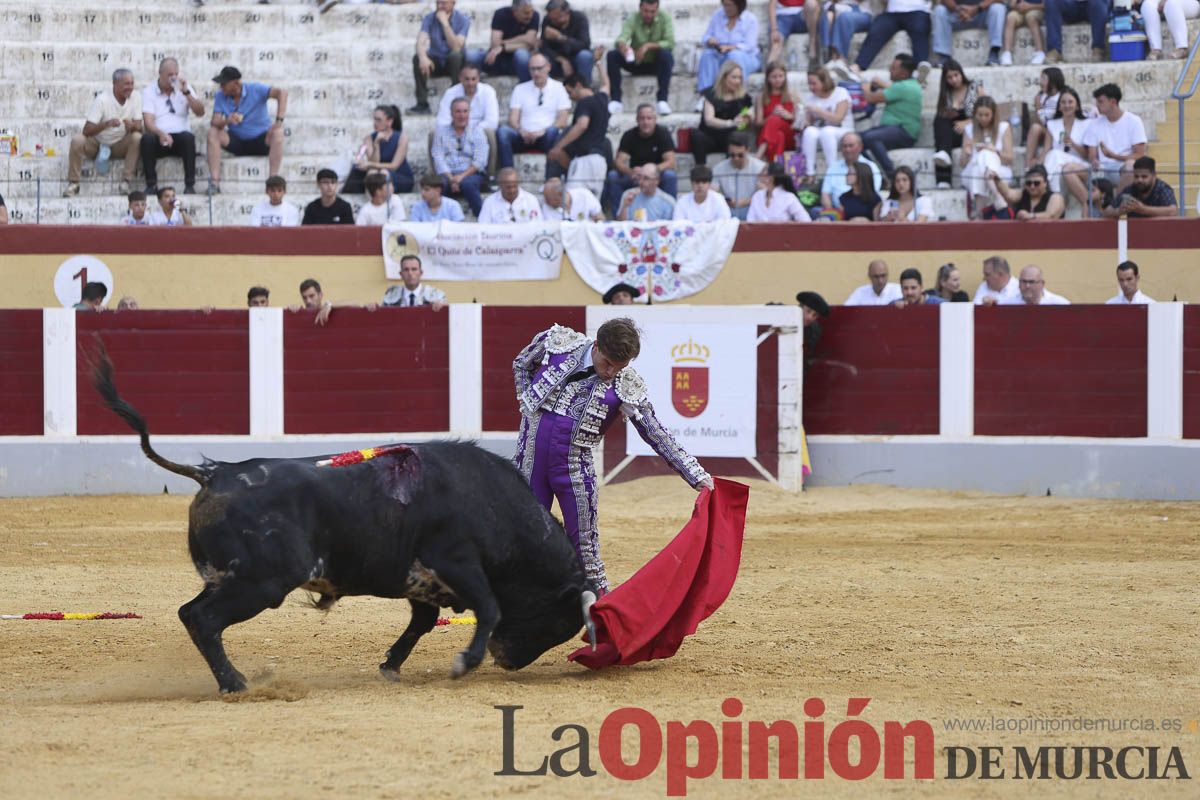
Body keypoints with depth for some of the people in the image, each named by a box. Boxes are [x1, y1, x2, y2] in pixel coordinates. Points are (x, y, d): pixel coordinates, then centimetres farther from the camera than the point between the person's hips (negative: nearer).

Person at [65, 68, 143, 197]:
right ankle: (73, 184, -18)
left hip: (119, 145, 2)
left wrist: (132, 126, -37)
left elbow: (139, 127, -12)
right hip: (96, 143, -2)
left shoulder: (136, 98, -9)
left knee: (137, 137, -28)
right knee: (77, 140, -31)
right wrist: (106, 124, -42)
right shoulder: (102, 100, -19)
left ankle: (126, 182, -23)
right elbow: (87, 130, -24)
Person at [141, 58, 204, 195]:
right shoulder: (149, 92, 5)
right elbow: (148, 122, -9)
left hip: (179, 137, 1)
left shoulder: (184, 87, 13)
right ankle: (151, 185, -28)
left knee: (188, 137, -33)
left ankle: (190, 185, -32)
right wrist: (161, 134, -29)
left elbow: (200, 112, 3)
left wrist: (186, 92, -9)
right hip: (158, 137, -1)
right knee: (147, 138, -34)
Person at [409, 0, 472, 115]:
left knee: (455, 56, -36)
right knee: (417, 58, -28)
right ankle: (422, 103, -27)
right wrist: (423, 57, -45)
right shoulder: (429, 18, -7)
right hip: (436, 61, 2)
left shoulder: (463, 20, -14)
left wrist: (445, 23, -32)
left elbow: (456, 47, -27)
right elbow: (420, 42, -23)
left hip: (455, 63, -2)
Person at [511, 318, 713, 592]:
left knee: (585, 544, -2)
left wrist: (697, 476, -9)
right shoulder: (557, 342, -5)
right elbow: (521, 364, 16)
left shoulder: (626, 387, -7)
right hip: (531, 458, 1)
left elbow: (657, 435, -4)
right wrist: (526, 402, 4)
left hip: (574, 467, -1)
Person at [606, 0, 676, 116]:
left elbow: (670, 43, -24)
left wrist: (648, 46, -35)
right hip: (637, 63, 2)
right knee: (612, 55, -22)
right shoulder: (632, 19, -14)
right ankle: (616, 100, -24)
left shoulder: (664, 18, -15)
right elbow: (621, 39, -31)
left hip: (657, 64, -2)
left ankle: (662, 100, -33)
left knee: (666, 54, -35)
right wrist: (623, 46, -55)